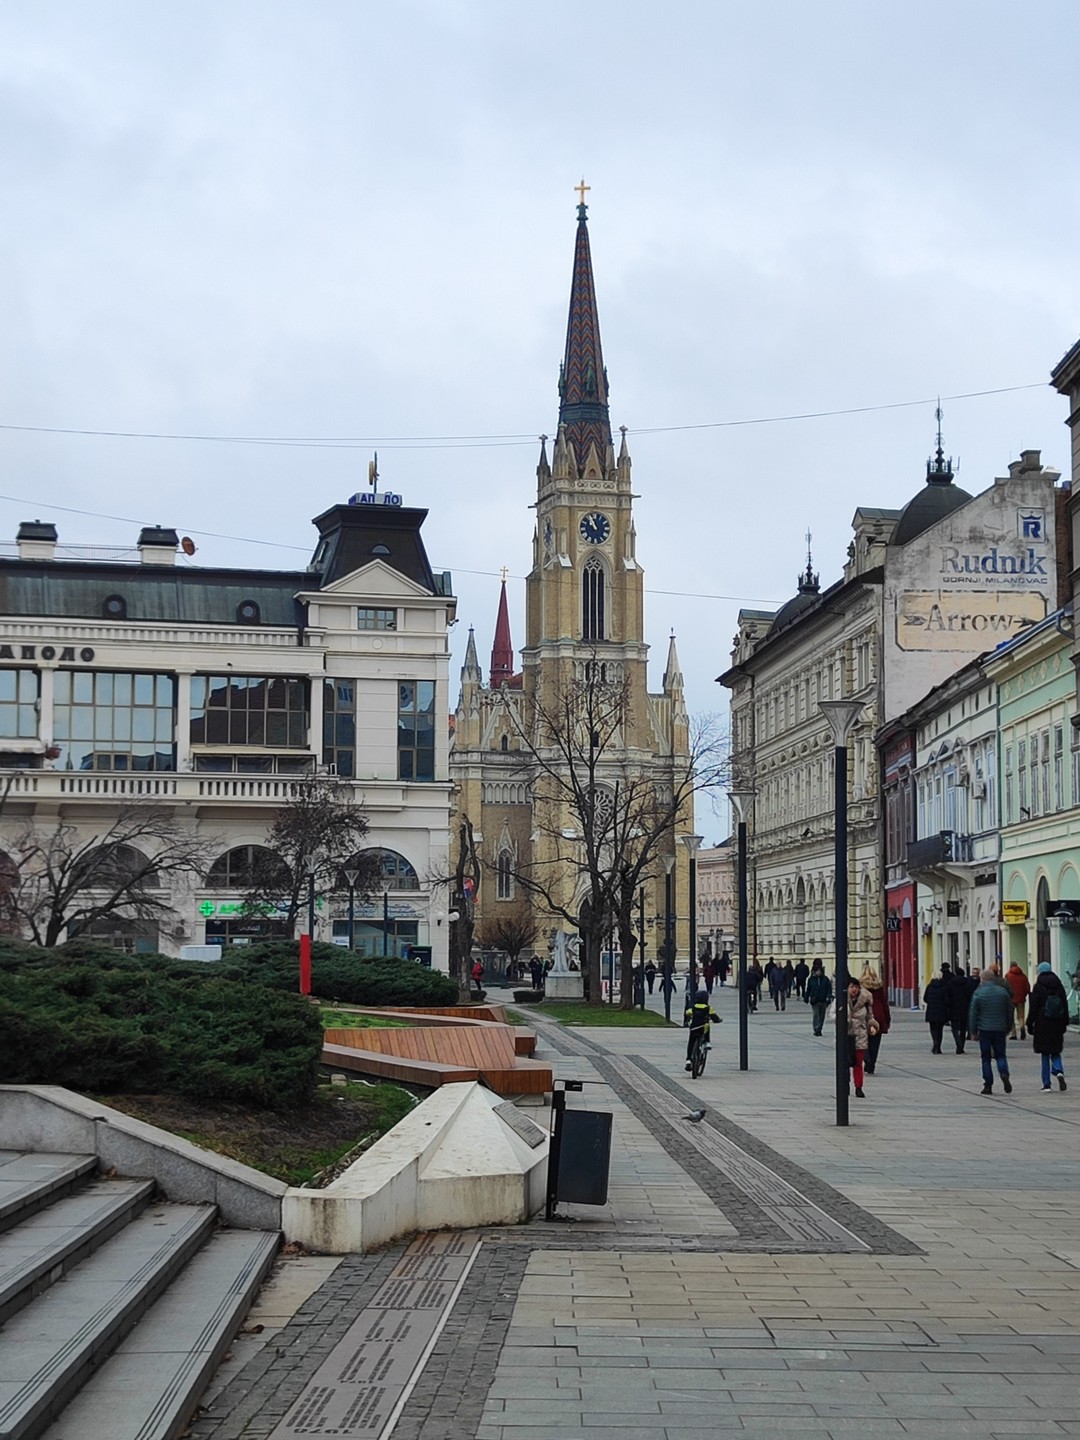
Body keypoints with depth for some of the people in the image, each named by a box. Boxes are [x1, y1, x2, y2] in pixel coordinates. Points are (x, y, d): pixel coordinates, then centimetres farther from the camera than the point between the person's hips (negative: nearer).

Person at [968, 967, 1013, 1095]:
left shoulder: (978, 993, -6)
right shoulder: (1003, 992, 3)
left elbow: (973, 1014, -4)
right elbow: (1010, 1013, 9)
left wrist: (973, 1032, 3)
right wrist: (1008, 1029, 18)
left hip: (985, 1030, -2)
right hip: (1000, 1030, 2)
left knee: (986, 1058, 5)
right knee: (1000, 1055, 12)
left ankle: (988, 1086, 3)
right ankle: (1004, 1073, -16)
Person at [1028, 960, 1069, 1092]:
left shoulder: (1038, 987, -7)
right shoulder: (1059, 985, 5)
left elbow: (1033, 1008, -8)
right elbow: (1065, 1005, 9)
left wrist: (1030, 1024, -2)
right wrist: (1065, 1023, 15)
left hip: (1042, 1024, -3)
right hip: (1057, 1025, 3)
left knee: (1045, 1054, 3)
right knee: (1055, 1052, 14)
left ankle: (1046, 1084, 3)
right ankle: (1059, 1071, -14)